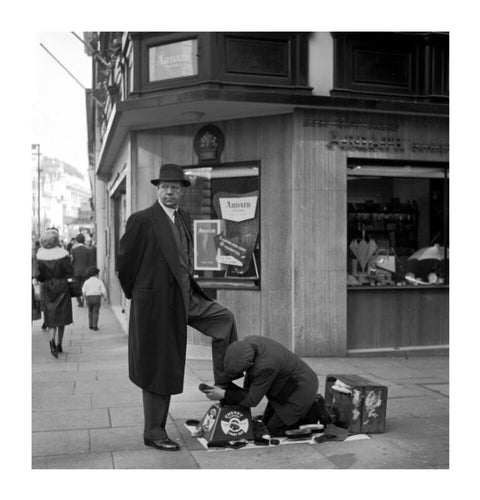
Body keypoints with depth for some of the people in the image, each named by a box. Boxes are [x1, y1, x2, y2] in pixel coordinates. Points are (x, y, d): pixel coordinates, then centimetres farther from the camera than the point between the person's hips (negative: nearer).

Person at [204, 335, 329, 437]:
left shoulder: (265, 366, -38)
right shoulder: (248, 342, -14)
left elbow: (252, 400, -25)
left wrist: (223, 395, -22)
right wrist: (246, 392, -4)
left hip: (300, 388, -9)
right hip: (288, 383, 9)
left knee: (274, 429, -3)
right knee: (266, 423, 14)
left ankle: (313, 411, 6)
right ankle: (310, 405, 19)